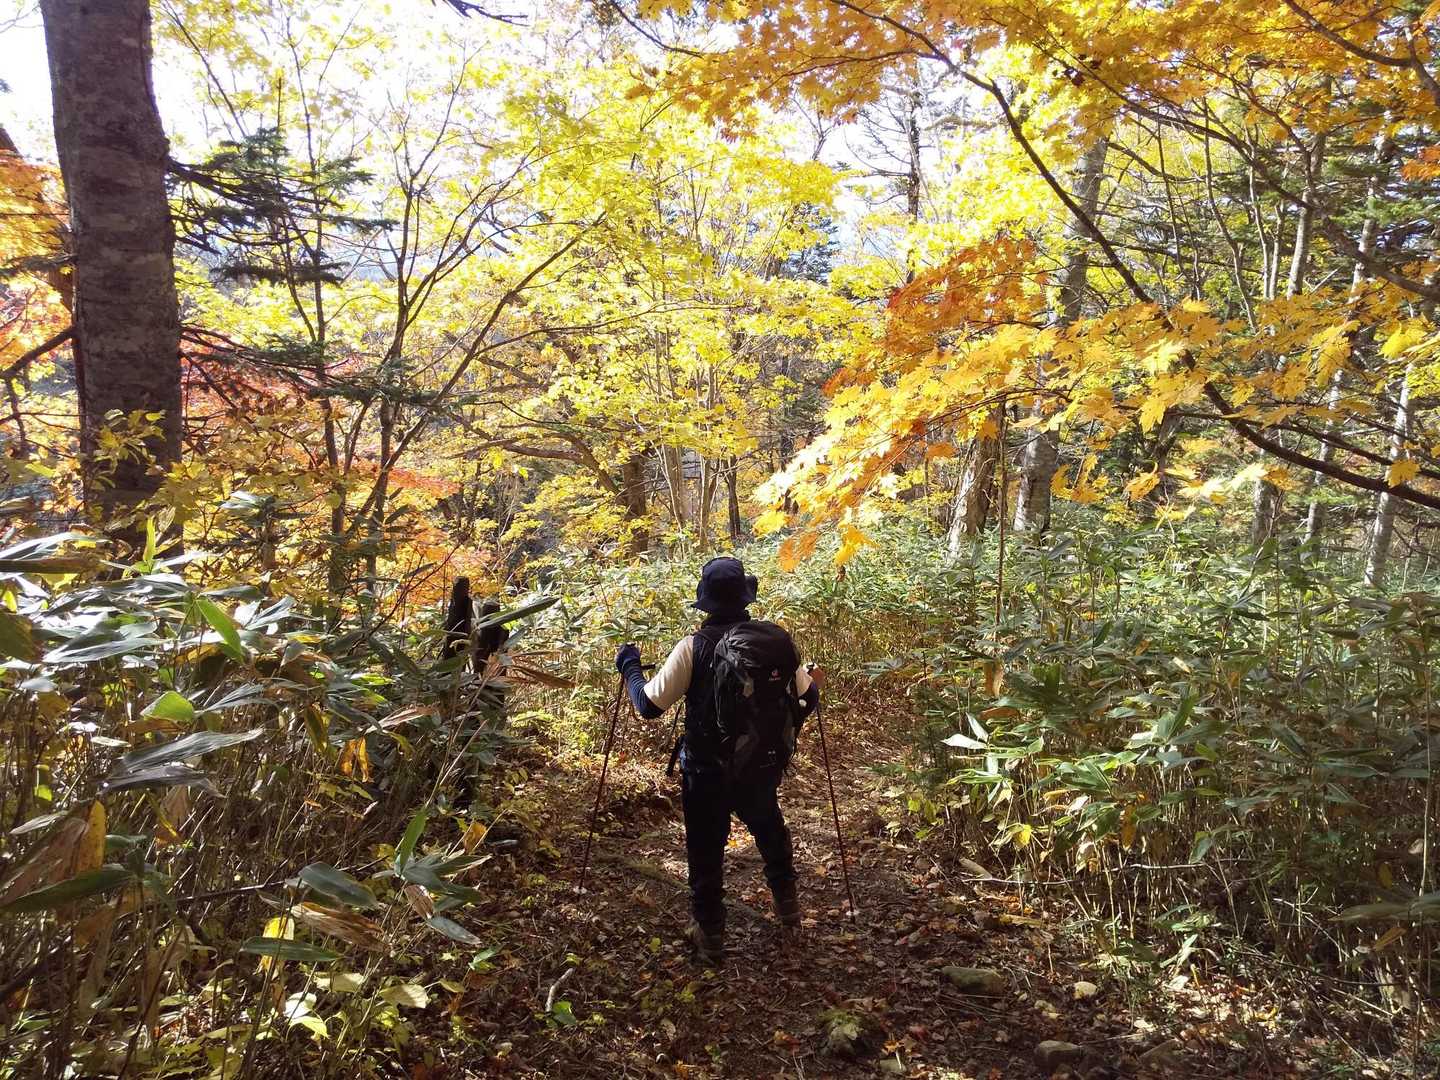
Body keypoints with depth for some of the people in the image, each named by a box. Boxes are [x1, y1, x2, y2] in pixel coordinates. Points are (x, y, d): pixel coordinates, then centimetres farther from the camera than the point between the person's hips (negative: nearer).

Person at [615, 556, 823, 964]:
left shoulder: (694, 647, -18)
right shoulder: (777, 640, -10)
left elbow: (650, 705, -13)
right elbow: (806, 701, 1)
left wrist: (629, 667, 5)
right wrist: (814, 681, 24)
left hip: (706, 770, -3)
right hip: (761, 766, 3)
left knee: (706, 852, 16)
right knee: (770, 830, 29)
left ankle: (709, 934, 26)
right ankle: (787, 906, 43)